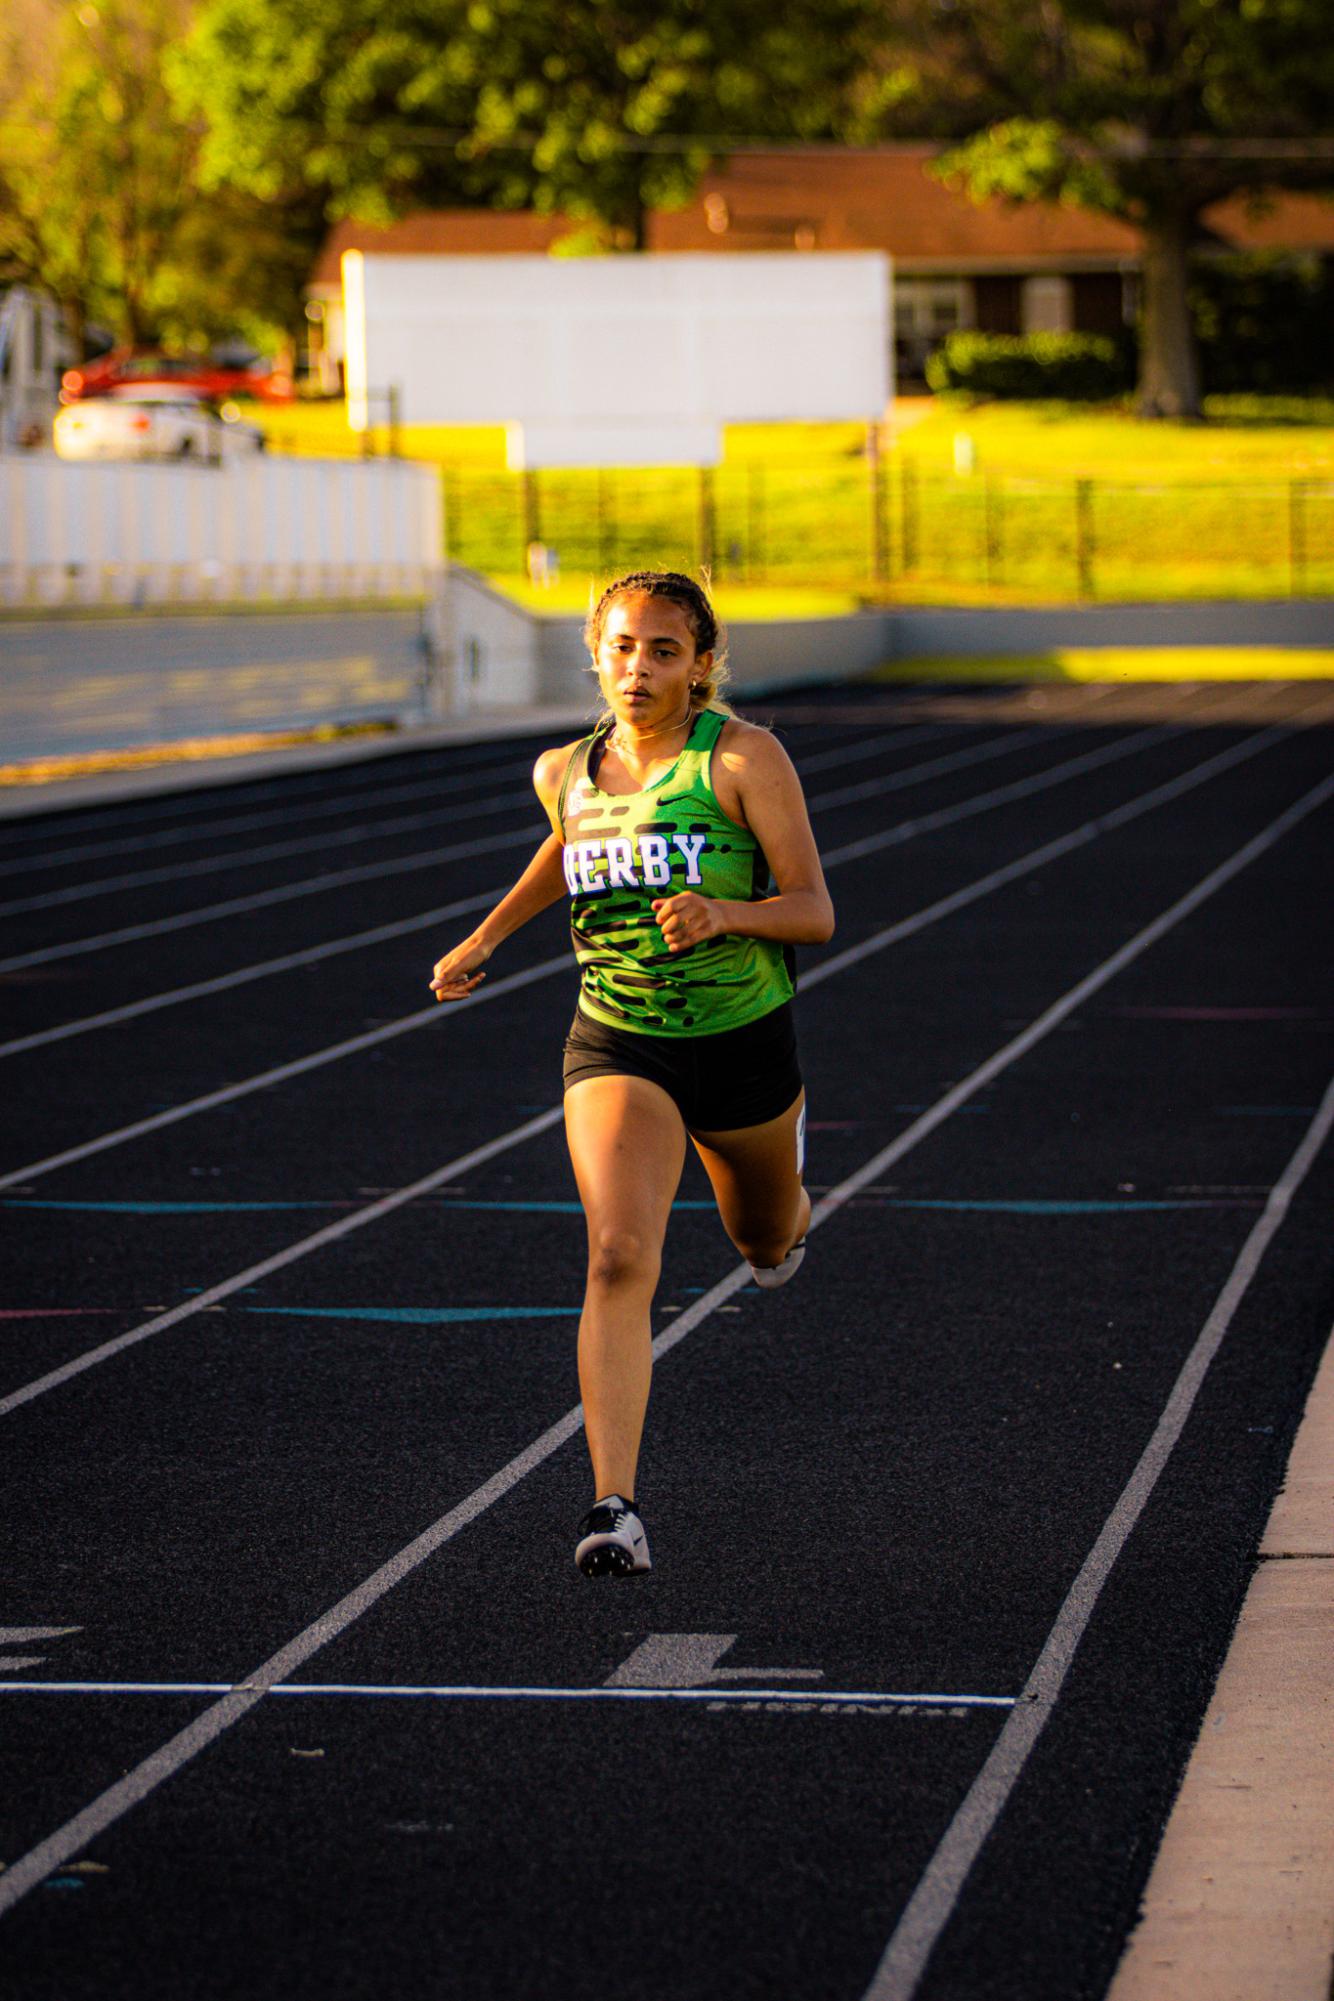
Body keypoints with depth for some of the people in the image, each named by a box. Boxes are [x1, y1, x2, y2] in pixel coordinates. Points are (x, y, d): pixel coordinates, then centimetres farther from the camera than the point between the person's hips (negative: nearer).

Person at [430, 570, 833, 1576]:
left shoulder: (743, 757, -12)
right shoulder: (566, 772, 0)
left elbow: (815, 912, -14)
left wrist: (723, 911, -32)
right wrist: (487, 937, 23)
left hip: (740, 1038, -1)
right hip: (616, 1046, 1)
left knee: (767, 1243, 24)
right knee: (620, 1258, -22)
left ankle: (785, 1173, 64)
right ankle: (616, 1508, -27)